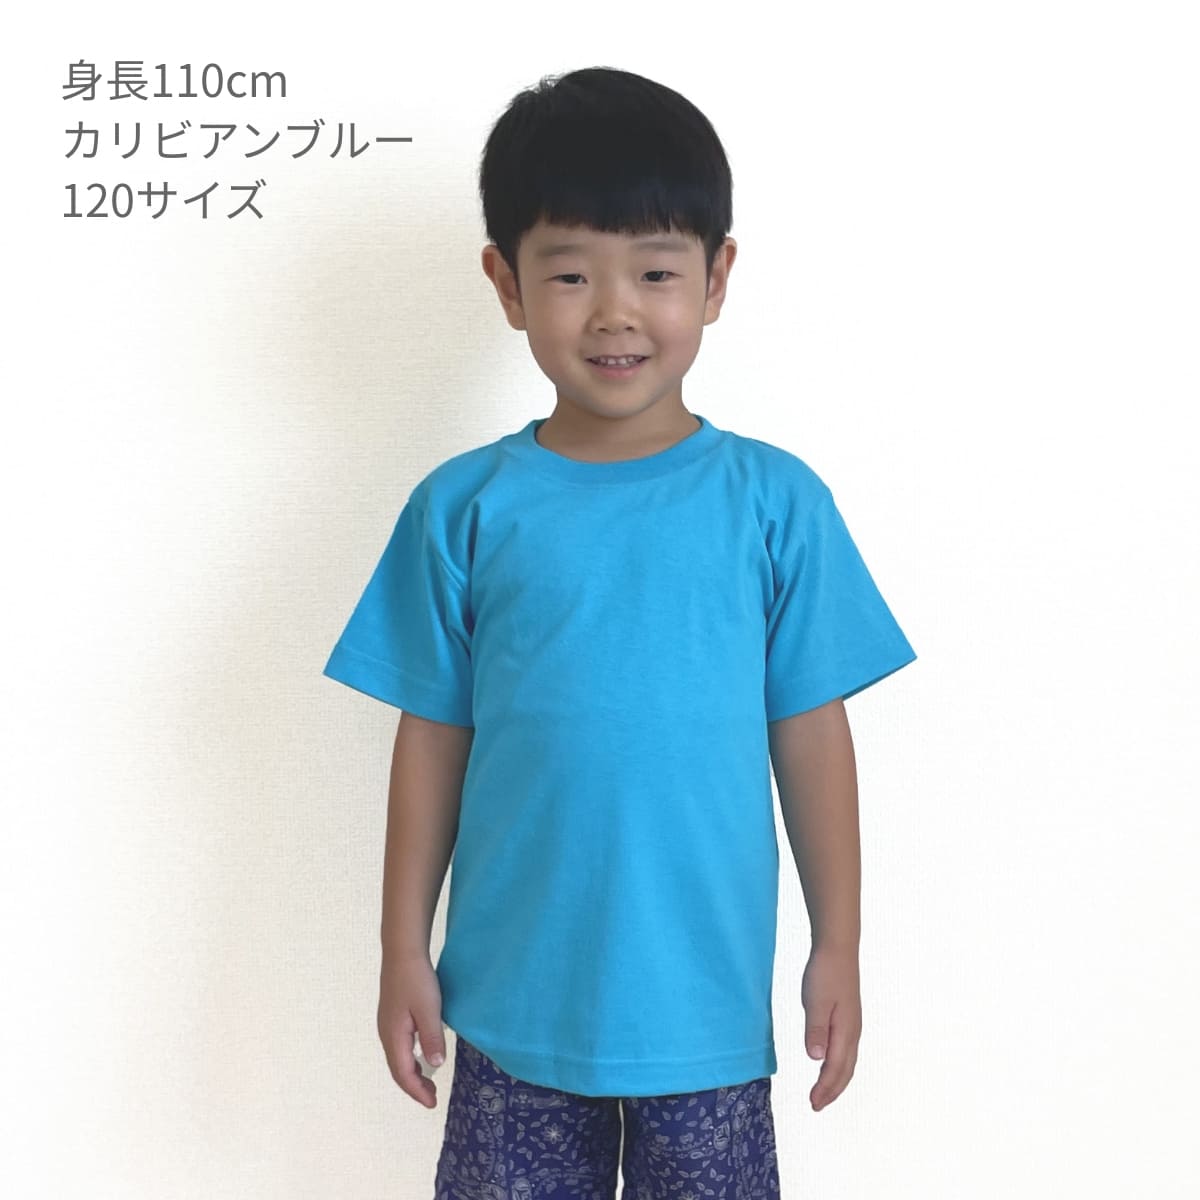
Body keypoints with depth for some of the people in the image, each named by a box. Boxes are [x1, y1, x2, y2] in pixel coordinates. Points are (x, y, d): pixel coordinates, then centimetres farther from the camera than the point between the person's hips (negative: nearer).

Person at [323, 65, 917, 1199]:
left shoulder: (776, 502, -5)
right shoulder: (465, 509, -4)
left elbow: (809, 733, 0)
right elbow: (433, 739, 1)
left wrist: (838, 946, 3)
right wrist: (404, 951, 4)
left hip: (707, 1005, 0)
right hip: (515, 1000, 1)